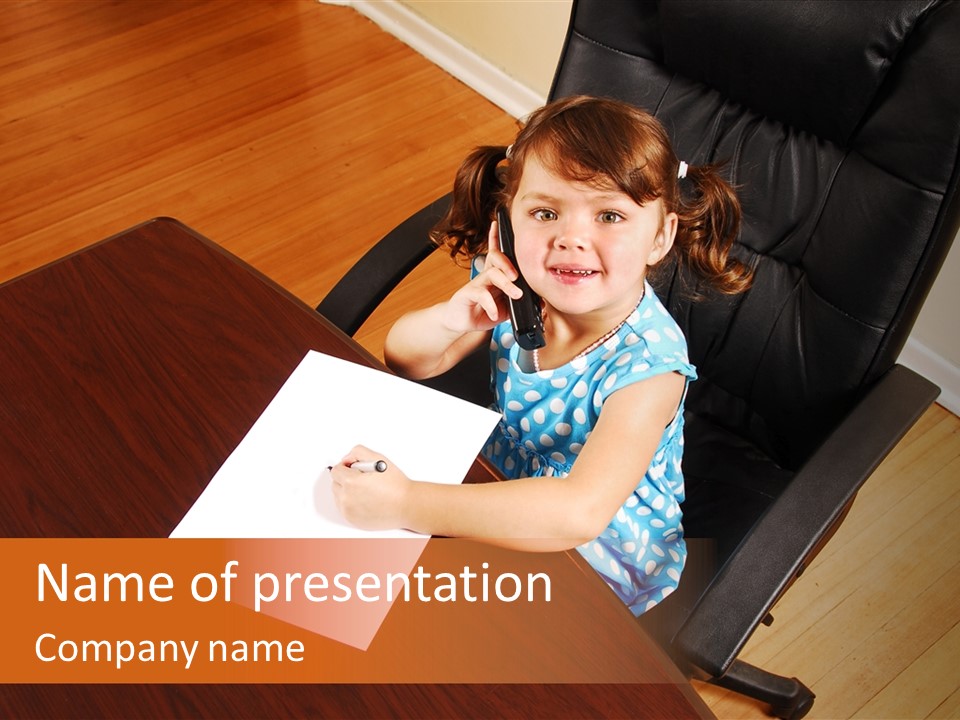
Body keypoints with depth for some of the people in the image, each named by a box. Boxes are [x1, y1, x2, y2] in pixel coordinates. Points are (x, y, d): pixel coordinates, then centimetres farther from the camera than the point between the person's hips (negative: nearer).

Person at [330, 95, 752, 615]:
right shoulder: (514, 288, -17)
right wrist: (450, 318, -28)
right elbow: (405, 360, -4)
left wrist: (404, 503, -48)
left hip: (606, 558, -5)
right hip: (508, 494, 5)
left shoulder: (646, 362, -33)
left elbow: (579, 513, -46)